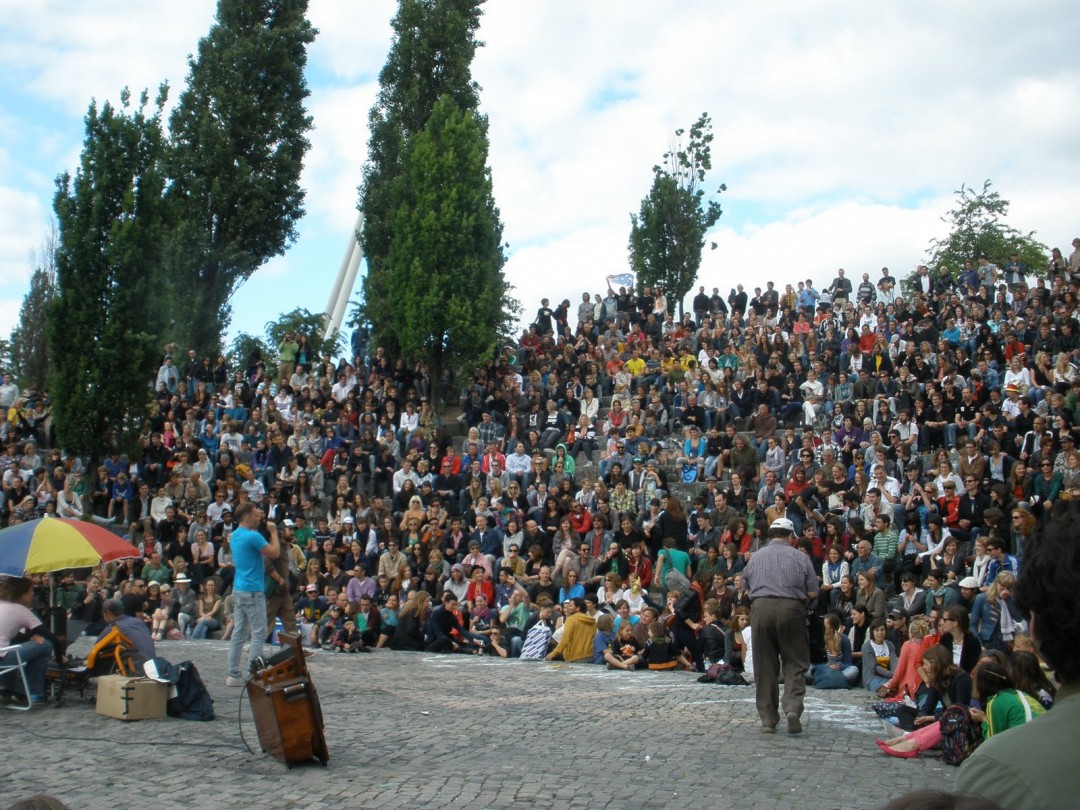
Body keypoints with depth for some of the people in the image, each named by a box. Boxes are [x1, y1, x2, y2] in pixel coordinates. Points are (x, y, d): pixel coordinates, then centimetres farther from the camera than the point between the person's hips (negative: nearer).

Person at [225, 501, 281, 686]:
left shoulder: (235, 535, 12)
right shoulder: (252, 536, -17)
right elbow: (275, 553, -15)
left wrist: (260, 524, 19)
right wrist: (273, 532, -3)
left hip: (238, 590, 9)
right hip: (252, 591, -9)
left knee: (238, 633, 10)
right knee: (259, 634, -2)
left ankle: (233, 674, 10)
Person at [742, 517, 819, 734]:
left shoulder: (755, 557, 9)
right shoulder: (801, 557, 2)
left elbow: (747, 588, 16)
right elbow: (813, 593, 2)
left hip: (761, 609, 2)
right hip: (791, 609, -2)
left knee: (764, 667, 7)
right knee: (795, 663, 6)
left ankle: (768, 720, 9)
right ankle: (793, 707, -15)